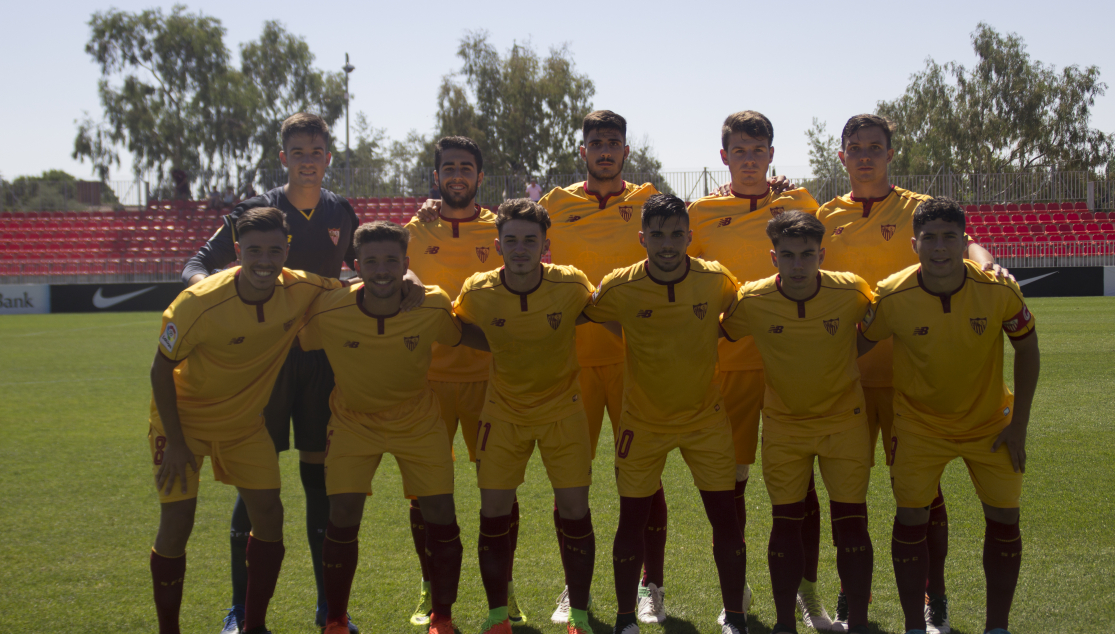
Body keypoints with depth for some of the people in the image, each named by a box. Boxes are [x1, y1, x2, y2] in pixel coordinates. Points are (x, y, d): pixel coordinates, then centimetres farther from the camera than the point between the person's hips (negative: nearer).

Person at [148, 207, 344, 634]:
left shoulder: (301, 290, -18)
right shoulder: (200, 303, -29)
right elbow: (161, 369, -17)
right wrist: (175, 443, -16)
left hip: (244, 422, 4)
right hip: (185, 420, -4)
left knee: (269, 516, 1)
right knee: (176, 524, -9)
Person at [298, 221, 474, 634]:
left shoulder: (434, 308, -22)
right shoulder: (329, 312, -25)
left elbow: (462, 338, -1)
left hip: (419, 423, 1)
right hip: (354, 422, -1)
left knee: (441, 519, -2)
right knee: (342, 521, -9)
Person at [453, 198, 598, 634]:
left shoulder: (572, 286, -19)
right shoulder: (477, 293, -17)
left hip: (563, 410, -1)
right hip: (504, 412, 1)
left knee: (574, 511, -2)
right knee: (494, 513, 0)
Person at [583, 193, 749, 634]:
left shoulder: (716, 280, -10)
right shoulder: (620, 288, -14)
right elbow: (582, 317, 2)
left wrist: (711, 339, 1)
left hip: (706, 418, 1)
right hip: (643, 423, -1)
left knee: (725, 518, 2)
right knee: (632, 521, 4)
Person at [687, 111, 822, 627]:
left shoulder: (799, 205, 6)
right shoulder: (702, 214, 6)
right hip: (729, 358, 0)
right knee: (730, 477, 6)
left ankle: (807, 589, 13)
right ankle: (735, 589, 20)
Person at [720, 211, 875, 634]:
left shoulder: (853, 292, -17)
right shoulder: (752, 301, -17)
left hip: (845, 421, -1)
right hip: (784, 425, 1)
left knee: (851, 523, -1)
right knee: (786, 524, 5)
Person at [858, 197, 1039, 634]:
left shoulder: (999, 291, -20)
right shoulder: (892, 297, -21)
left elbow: (1026, 348, -5)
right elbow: (860, 344, -3)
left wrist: (1019, 424, -5)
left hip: (989, 421, 1)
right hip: (919, 423, -1)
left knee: (1004, 519, 1)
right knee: (911, 519, -5)